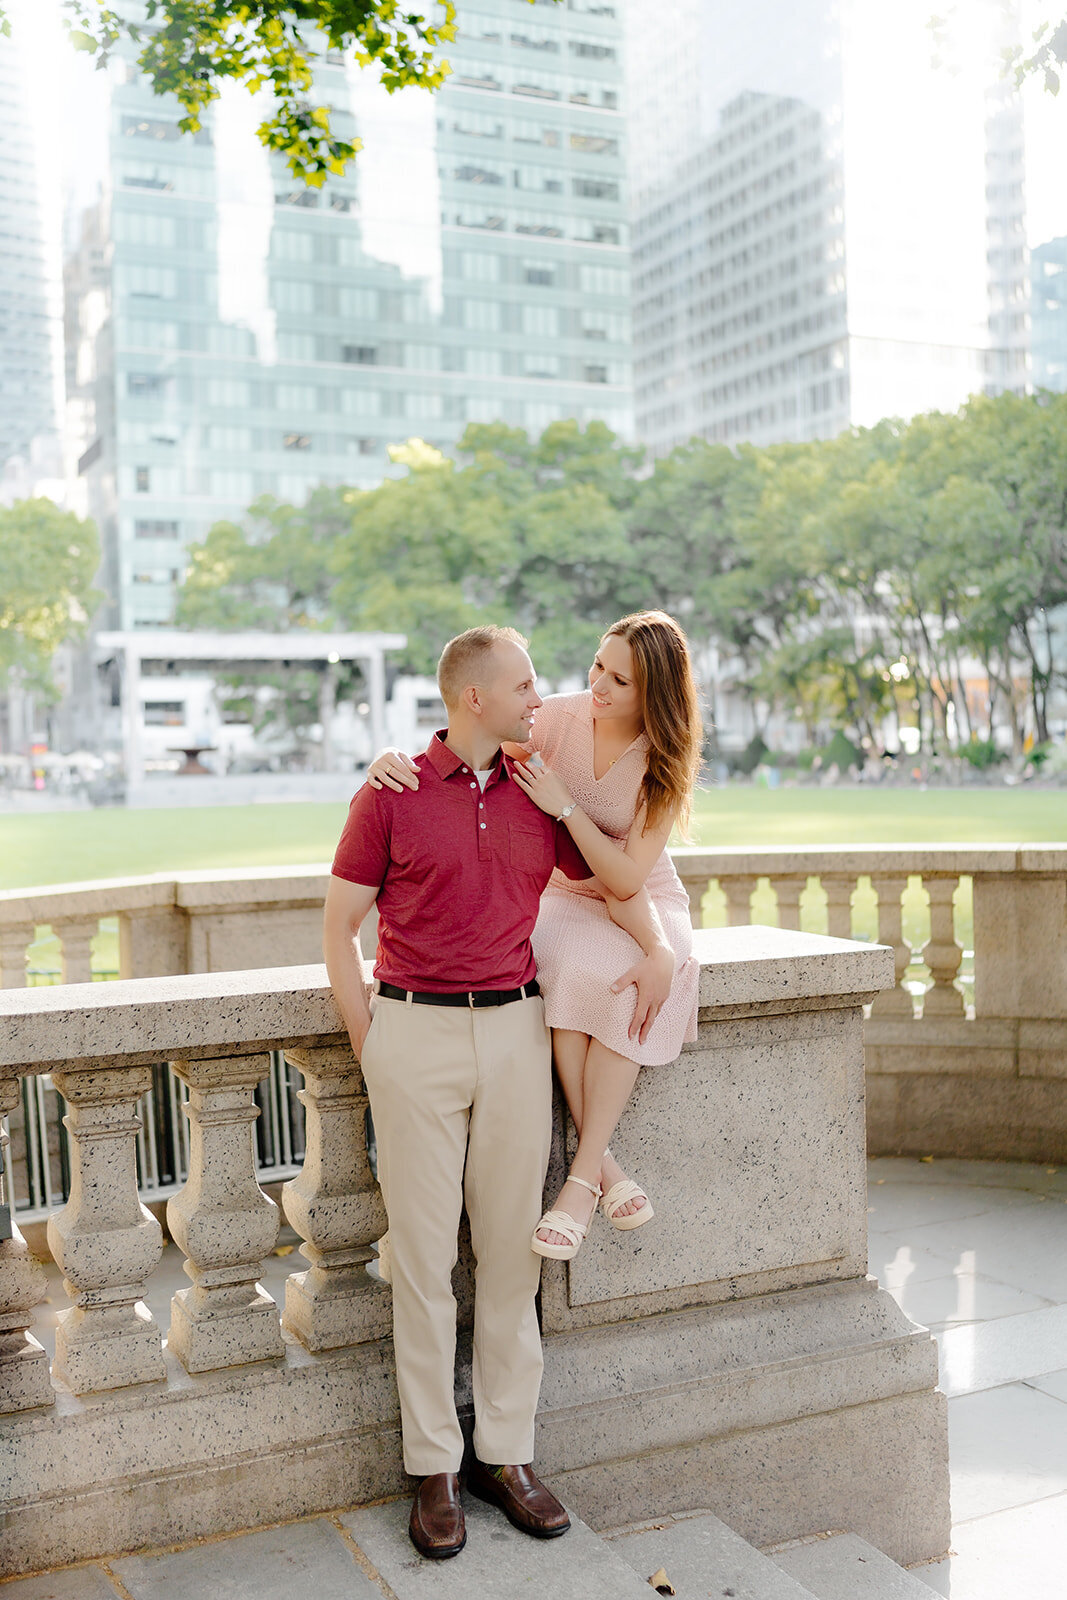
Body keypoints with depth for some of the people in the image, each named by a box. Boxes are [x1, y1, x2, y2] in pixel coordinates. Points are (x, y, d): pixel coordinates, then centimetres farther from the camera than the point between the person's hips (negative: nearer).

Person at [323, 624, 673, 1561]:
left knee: (512, 1248, 8)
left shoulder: (540, 796, 8)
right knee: (424, 1256, 2)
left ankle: (506, 1454, 22)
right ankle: (434, 1468, 16)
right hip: (415, 1031, -3)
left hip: (516, 1030, 3)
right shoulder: (391, 794, -2)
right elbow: (339, 927, 1)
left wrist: (654, 948, 5)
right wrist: (370, 1046, -2)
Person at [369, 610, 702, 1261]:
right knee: (569, 975, -35)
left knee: (612, 979, -36)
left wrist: (564, 805, -30)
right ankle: (606, 1167, -24)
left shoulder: (663, 762, -13)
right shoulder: (560, 718, -10)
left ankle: (581, 1180, -27)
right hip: (565, 900, 1)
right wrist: (396, 756, -32)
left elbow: (627, 878, -21)